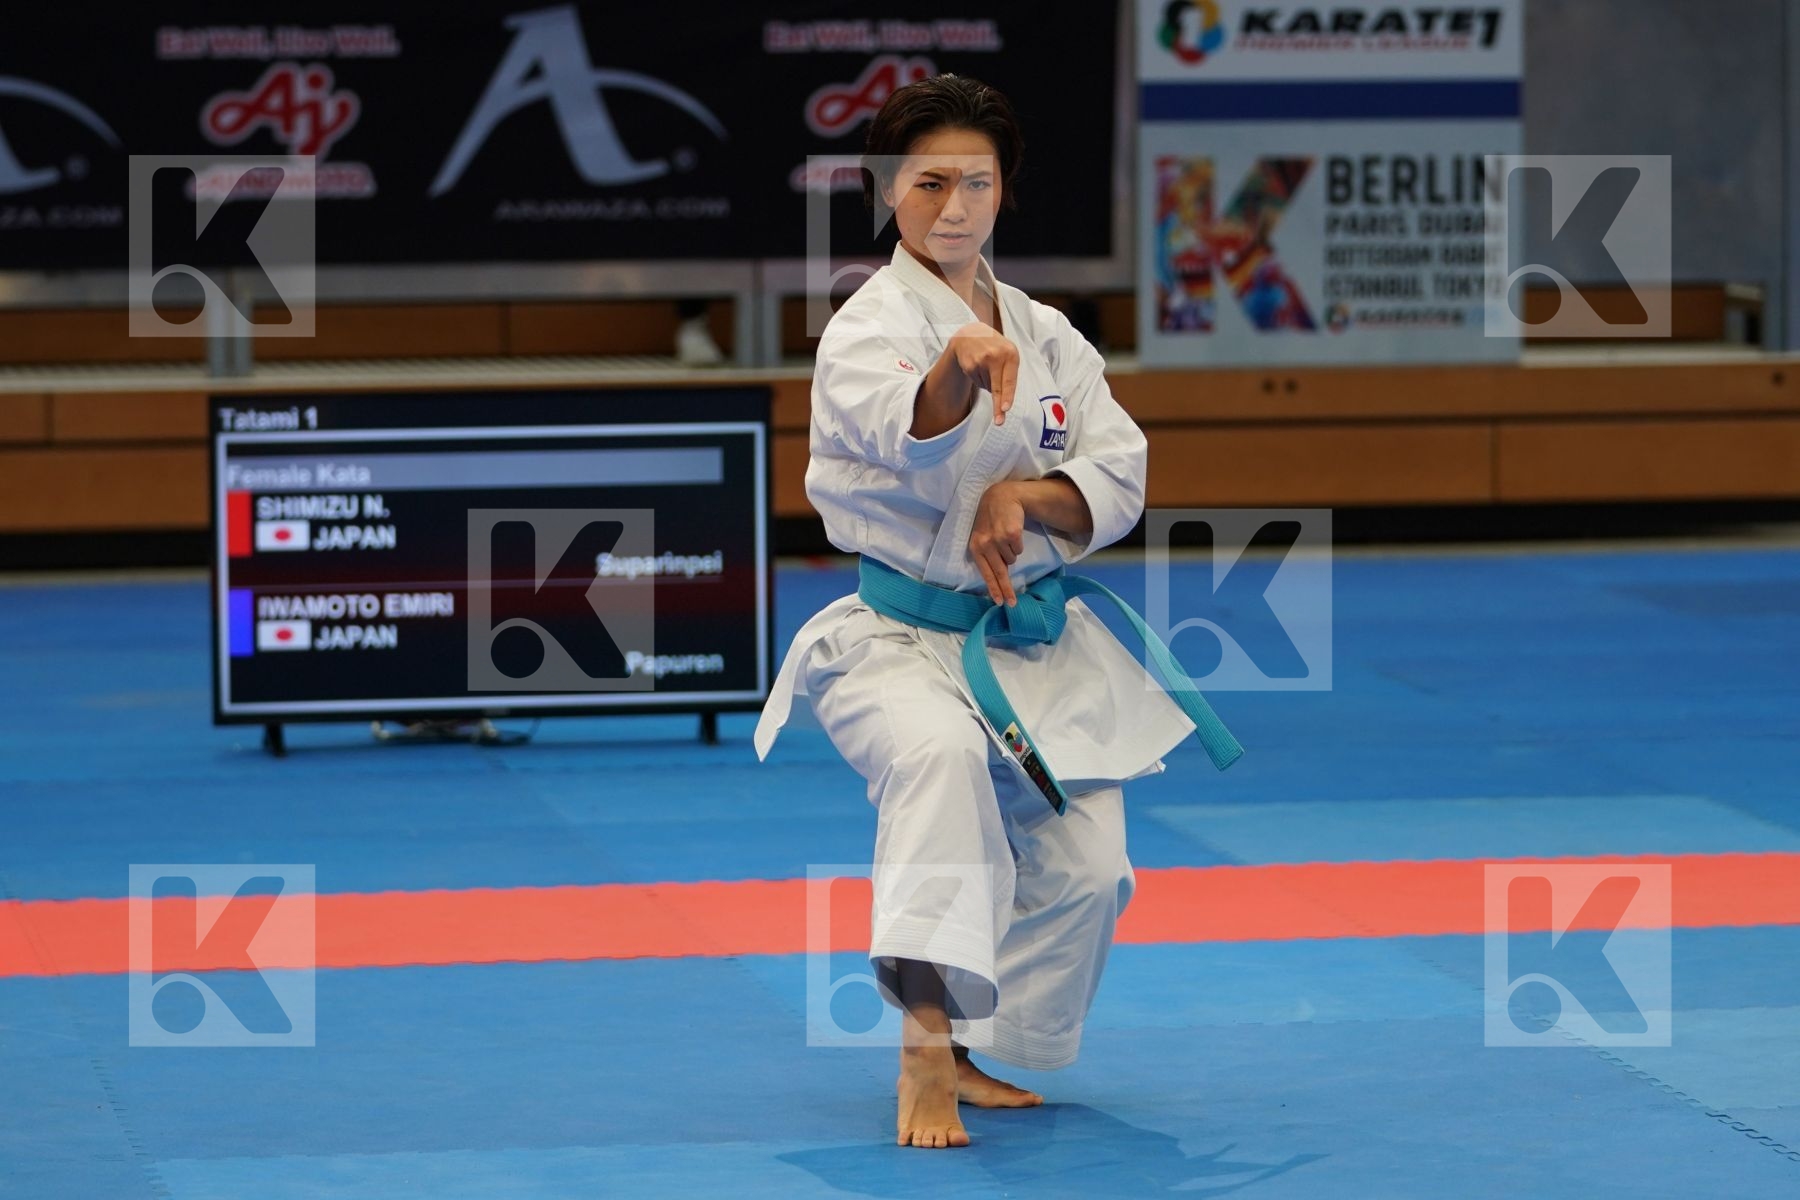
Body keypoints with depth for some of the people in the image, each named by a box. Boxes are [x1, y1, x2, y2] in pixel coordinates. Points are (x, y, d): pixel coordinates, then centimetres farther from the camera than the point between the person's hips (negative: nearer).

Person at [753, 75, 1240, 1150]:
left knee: (1084, 866, 4)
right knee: (938, 754, -37)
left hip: (1036, 645, 7)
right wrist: (959, 366, -57)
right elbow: (911, 438, -34)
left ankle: (964, 1053, 27)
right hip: (902, 640, -7)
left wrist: (1025, 497, -18)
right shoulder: (869, 328, -11)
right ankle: (925, 1050, -39)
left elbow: (1119, 486, 2)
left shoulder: (1049, 335, 8)